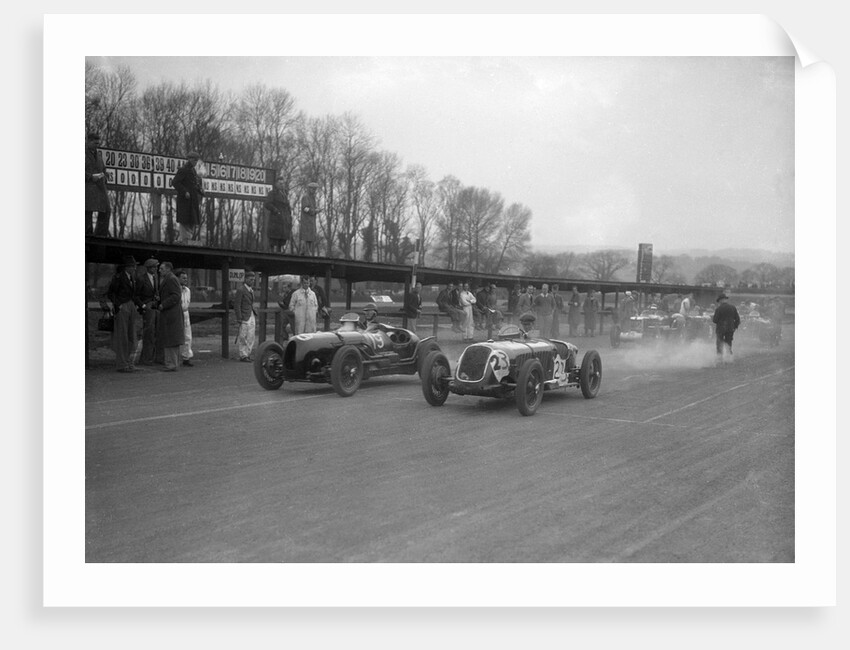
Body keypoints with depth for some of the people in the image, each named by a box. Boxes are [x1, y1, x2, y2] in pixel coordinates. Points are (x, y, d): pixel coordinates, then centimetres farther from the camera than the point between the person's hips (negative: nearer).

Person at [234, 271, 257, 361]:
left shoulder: (251, 289, 14)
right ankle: (243, 356, 2)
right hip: (244, 317, -8)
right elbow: (236, 305, -14)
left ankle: (247, 355, 14)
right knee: (243, 337, -3)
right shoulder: (241, 289, -11)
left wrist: (255, 317, 16)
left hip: (251, 316, 8)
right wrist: (239, 319, -18)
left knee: (251, 337, 8)